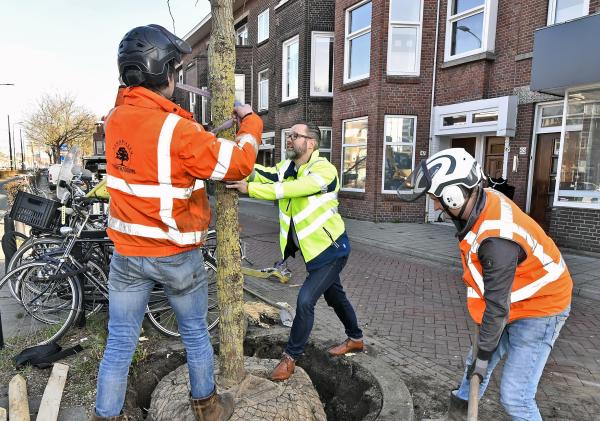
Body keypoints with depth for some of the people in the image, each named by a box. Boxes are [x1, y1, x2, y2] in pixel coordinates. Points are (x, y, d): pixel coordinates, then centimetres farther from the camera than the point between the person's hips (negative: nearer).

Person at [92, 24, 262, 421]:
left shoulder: (116, 118, -2)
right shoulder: (178, 130, -23)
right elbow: (239, 164, -16)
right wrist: (251, 121, -1)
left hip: (127, 254, 5)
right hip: (177, 256, -4)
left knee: (119, 343, 15)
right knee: (195, 333, 18)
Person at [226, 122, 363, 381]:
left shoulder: (324, 170, -21)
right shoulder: (285, 168, 1)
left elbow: (291, 189, -36)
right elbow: (260, 174, -16)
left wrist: (249, 188, -40)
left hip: (331, 249, -8)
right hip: (313, 250, 8)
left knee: (305, 300, -11)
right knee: (335, 296, 22)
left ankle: (291, 357, 9)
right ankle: (356, 339, 43)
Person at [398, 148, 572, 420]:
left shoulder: (496, 240, -37)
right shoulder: (484, 198, -13)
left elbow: (497, 305, -26)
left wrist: (484, 353, -13)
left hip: (539, 311, -8)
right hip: (513, 302, 8)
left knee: (514, 397, -4)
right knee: (475, 365, 19)